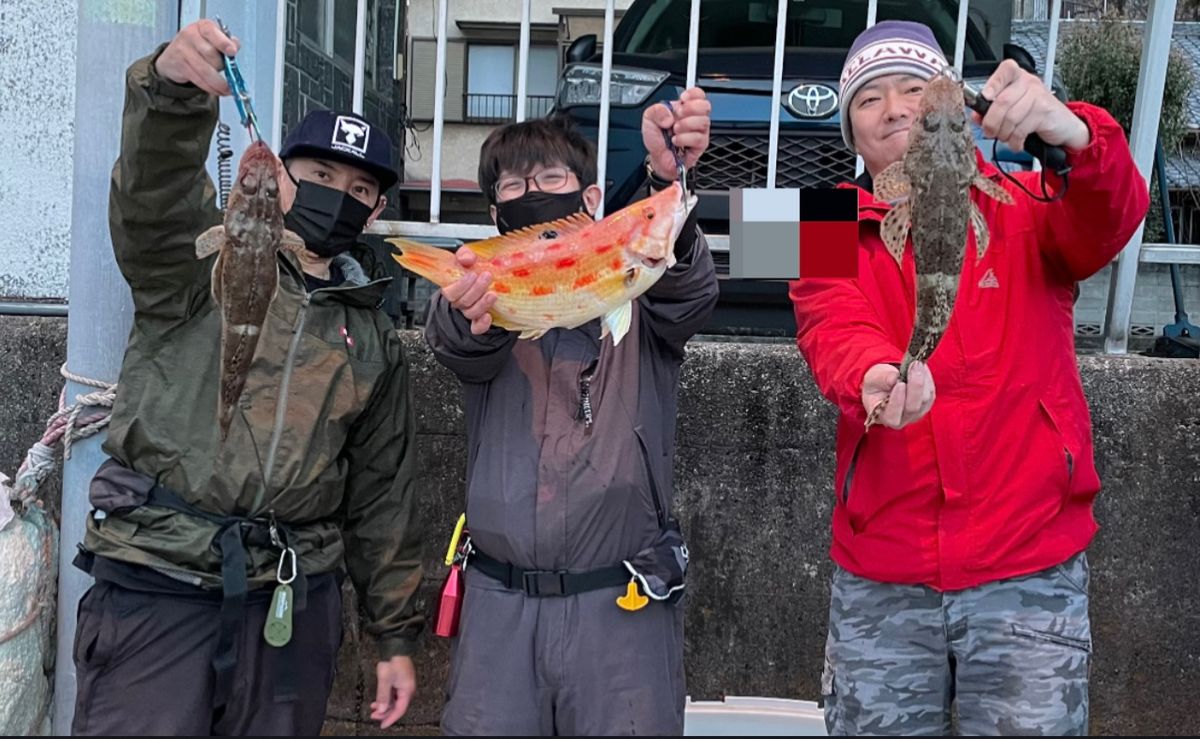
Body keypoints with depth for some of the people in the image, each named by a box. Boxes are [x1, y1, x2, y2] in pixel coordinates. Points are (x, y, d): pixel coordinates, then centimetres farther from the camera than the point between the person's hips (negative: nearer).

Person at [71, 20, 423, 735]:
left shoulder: (374, 341, 14)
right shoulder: (205, 263, 4)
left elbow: (382, 499, 15)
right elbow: (154, 196, -19)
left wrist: (396, 635, 14)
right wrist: (171, 87, -39)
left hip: (292, 603, 3)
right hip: (155, 588, -3)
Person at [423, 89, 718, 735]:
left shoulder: (639, 293, 4)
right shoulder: (483, 290, 7)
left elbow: (689, 289, -19)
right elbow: (460, 345, -15)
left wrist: (667, 178, -39)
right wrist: (471, 311, -41)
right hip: (499, 603, 2)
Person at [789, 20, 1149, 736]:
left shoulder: (1022, 209, 3)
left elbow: (1113, 216, -18)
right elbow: (835, 335, -14)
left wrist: (1072, 134, -39)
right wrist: (877, 377, -37)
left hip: (1030, 573, -1)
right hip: (879, 581, 1)